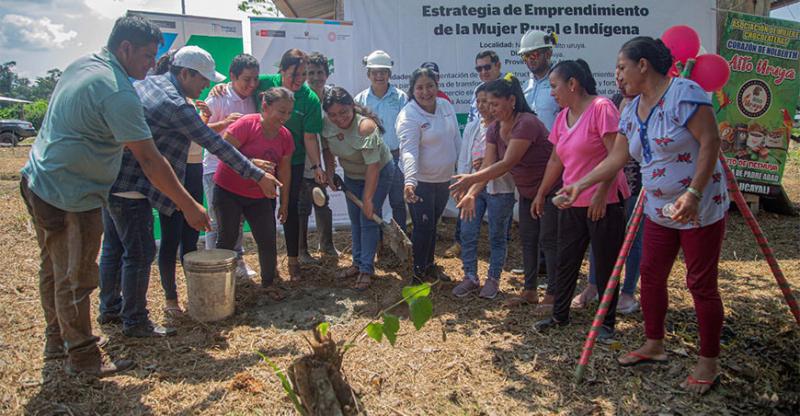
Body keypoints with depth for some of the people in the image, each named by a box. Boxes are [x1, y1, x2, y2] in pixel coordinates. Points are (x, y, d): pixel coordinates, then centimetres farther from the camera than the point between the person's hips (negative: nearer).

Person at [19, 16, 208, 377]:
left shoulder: (81, 64, 7)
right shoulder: (118, 93, -23)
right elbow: (149, 160, -25)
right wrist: (189, 207, -20)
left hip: (39, 182, 10)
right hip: (70, 198, -10)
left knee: (54, 270, 22)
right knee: (75, 280, 3)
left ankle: (57, 340, 39)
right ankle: (82, 357, 19)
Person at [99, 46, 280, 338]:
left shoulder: (147, 83, 8)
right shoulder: (175, 105, -19)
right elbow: (216, 145, -20)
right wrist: (259, 176, -16)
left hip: (109, 179, 10)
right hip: (130, 187, -10)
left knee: (114, 247, 20)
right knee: (140, 253, 0)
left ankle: (110, 309, 34)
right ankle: (135, 322, 12)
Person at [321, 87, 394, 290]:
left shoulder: (365, 127, -36)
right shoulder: (326, 123, -18)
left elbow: (373, 166, -35)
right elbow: (327, 148, 3)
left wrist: (368, 199, -32)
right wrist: (330, 174, -6)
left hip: (379, 172, -6)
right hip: (351, 174, 6)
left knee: (368, 219, -7)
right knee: (355, 219, 13)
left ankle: (366, 270, 3)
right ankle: (358, 262, 27)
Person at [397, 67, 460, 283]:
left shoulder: (446, 106, 2)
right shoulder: (408, 117, -20)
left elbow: (456, 139, 11)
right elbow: (409, 151, -31)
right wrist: (410, 181, -44)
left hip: (444, 178, 7)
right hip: (421, 181, -7)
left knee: (433, 224, 20)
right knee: (423, 226, -1)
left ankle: (429, 265, 36)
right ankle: (419, 272, 16)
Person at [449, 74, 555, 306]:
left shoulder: (527, 124, -28)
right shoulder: (494, 130, -3)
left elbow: (507, 164, -34)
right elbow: (488, 166, -11)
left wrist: (471, 179, -38)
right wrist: (472, 193, -26)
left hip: (550, 189, -8)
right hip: (527, 192, 8)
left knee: (548, 240, -3)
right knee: (527, 239, 11)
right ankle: (530, 291, 21)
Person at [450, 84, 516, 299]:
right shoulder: (471, 127, 9)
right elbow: (463, 158, 11)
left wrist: (487, 163, -21)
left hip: (499, 190, -5)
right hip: (473, 187, 5)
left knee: (497, 236, 9)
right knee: (467, 233, 5)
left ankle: (493, 279, 23)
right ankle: (470, 277, 20)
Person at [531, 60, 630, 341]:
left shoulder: (601, 107, -13)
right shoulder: (562, 117, 10)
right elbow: (556, 161, 17)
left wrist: (601, 193, -23)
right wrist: (541, 194, 20)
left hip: (604, 203, -7)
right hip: (572, 203, 8)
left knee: (605, 265, 4)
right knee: (565, 262, 13)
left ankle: (607, 323, 19)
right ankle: (560, 315, 28)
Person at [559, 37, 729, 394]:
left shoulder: (684, 93, -17)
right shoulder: (632, 111, 7)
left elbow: (710, 142, -21)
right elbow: (616, 158, 9)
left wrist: (693, 194, -27)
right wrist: (580, 185, 5)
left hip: (701, 208, -8)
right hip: (659, 210, 8)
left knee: (701, 284, 1)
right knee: (651, 276, 13)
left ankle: (709, 363, 18)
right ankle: (653, 345, 31)